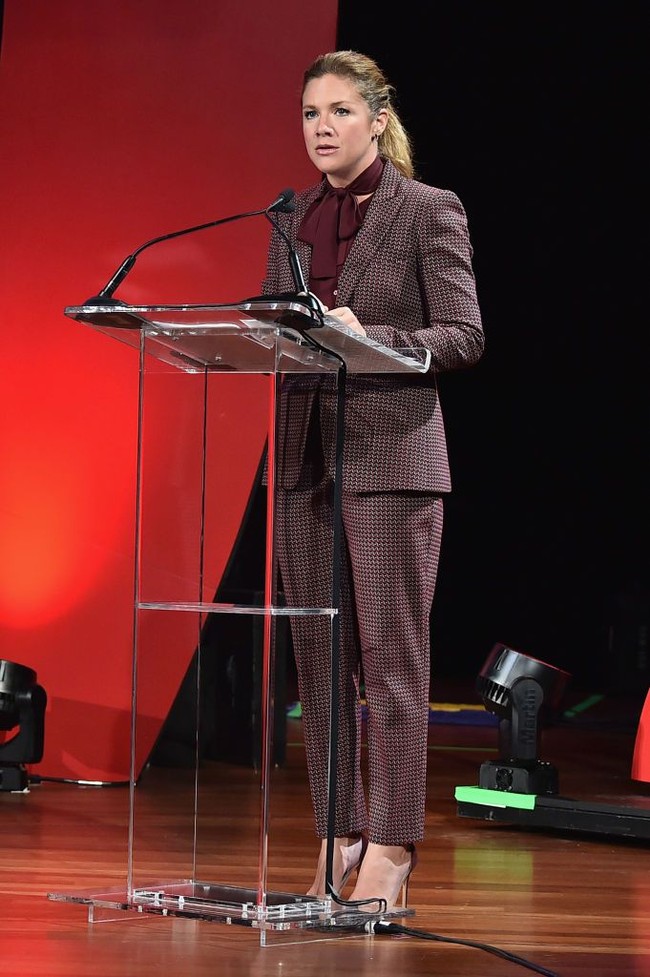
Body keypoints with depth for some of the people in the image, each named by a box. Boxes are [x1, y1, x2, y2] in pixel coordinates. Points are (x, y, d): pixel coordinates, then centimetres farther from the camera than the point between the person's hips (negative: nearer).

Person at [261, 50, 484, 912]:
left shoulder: (429, 211, -3)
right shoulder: (293, 219, 14)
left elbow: (465, 337, -8)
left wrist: (369, 337, -22)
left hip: (392, 452, -6)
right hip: (304, 451, 6)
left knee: (391, 655, -5)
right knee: (317, 653, 7)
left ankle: (391, 848, -2)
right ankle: (338, 832, 15)